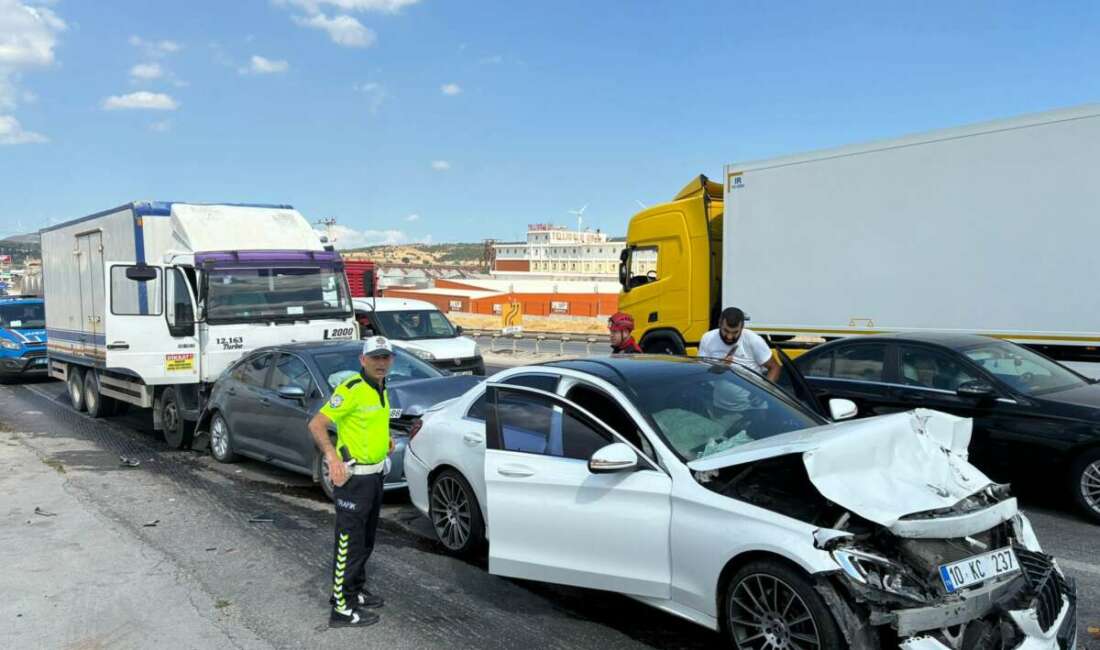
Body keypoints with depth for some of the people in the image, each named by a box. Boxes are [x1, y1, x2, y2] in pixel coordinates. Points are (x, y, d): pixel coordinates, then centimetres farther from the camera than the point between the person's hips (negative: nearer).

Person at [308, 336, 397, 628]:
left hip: (375, 474, 9)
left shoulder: (380, 389, 9)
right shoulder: (351, 389, -19)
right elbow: (316, 424, -23)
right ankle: (342, 609, 7)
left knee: (365, 540, 21)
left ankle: (355, 590, 36)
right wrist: (332, 456, -35)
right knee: (349, 543, -2)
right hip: (354, 476, -9)